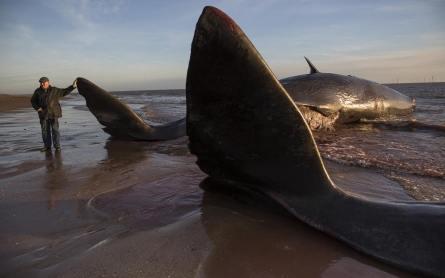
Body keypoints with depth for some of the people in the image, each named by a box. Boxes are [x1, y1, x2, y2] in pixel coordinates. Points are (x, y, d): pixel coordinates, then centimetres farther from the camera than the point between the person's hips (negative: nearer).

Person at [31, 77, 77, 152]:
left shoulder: (54, 90, 0)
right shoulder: (38, 91, 4)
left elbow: (65, 91, 6)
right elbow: (33, 101, 13)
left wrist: (73, 86, -4)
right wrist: (37, 108, -4)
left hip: (54, 114, -2)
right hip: (43, 114, 2)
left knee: (55, 130, -3)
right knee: (45, 131, 8)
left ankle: (57, 146, 3)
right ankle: (47, 146, 19)